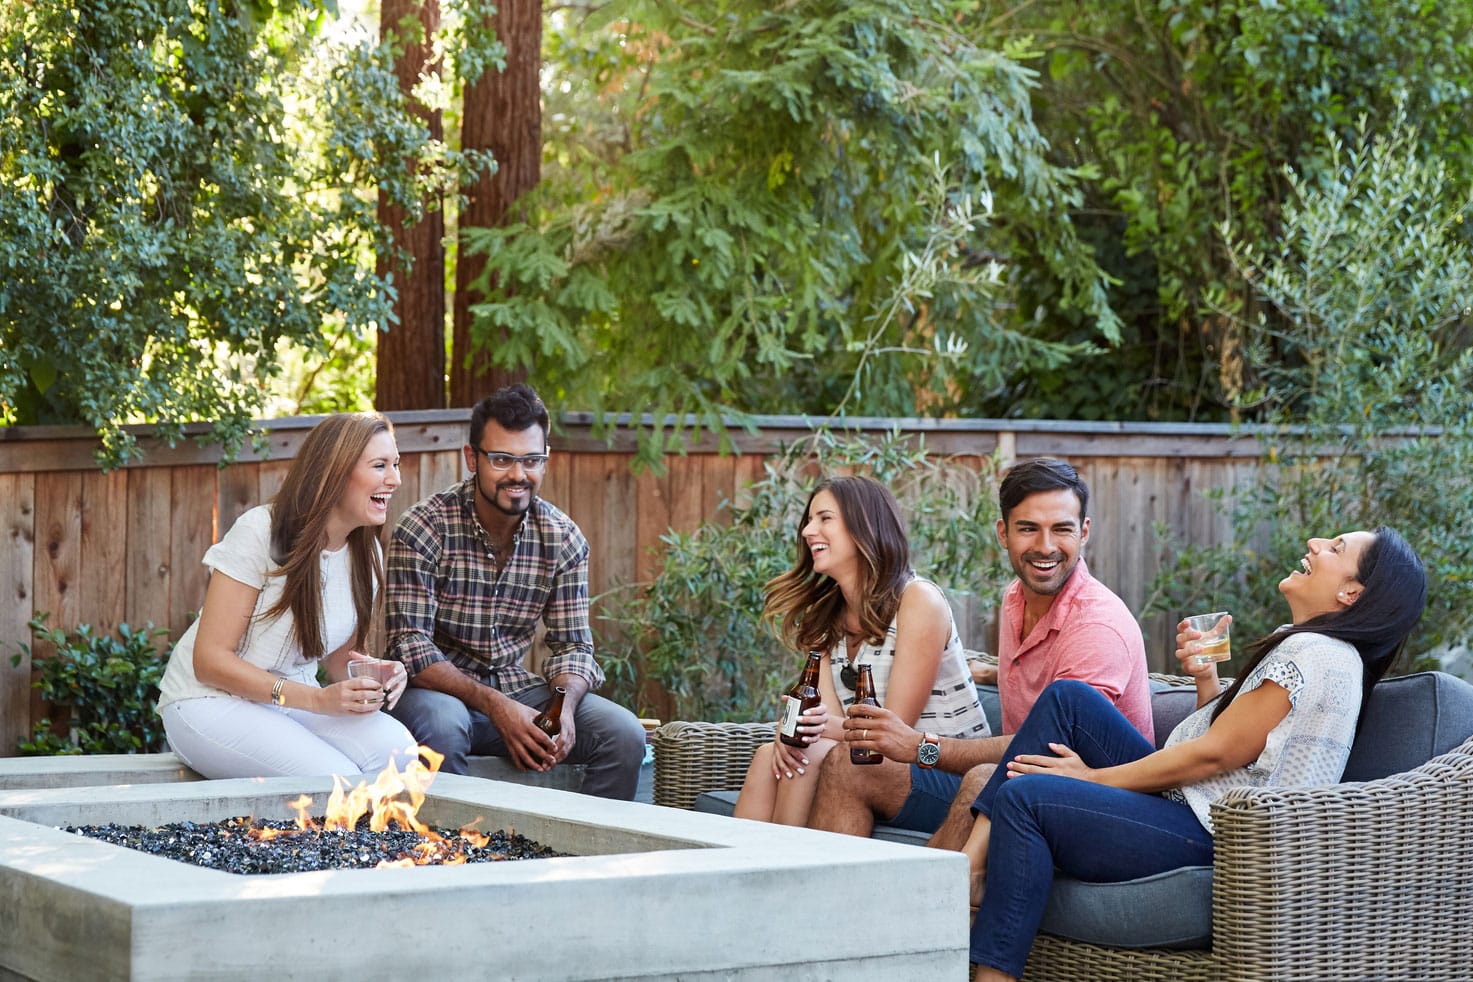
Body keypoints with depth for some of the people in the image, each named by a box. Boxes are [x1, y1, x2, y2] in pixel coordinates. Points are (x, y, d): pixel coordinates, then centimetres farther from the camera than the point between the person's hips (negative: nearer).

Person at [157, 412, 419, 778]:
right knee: (336, 777, -32)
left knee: (397, 748, -26)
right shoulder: (260, 532, -16)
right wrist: (317, 699, -26)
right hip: (212, 702, -6)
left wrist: (375, 680, -13)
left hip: (295, 703, 6)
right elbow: (210, 659, -17)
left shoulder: (367, 553, 4)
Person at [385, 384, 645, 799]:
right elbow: (410, 646, -19)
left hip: (516, 687, 4)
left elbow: (573, 644, 2)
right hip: (439, 688, -4)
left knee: (625, 734, -16)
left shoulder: (564, 539, -1)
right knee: (442, 725, -38)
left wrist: (565, 708, -21)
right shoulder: (423, 529, -15)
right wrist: (495, 706, -29)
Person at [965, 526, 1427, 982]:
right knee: (1067, 698, 7)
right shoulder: (1298, 644, 17)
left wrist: (1094, 777, -8)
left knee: (1023, 797, -20)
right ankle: (973, 861, -5)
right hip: (1195, 805, 11)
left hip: (1210, 838, -11)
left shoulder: (1313, 653, -15)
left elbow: (1214, 753, -15)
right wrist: (1206, 677, 2)